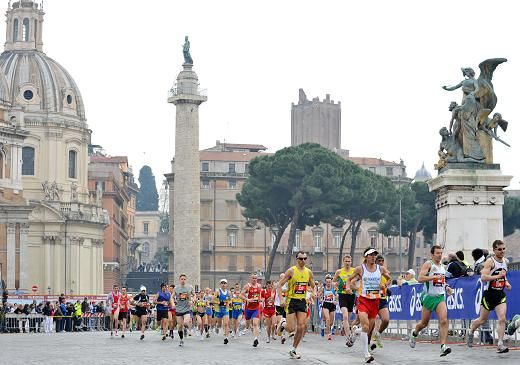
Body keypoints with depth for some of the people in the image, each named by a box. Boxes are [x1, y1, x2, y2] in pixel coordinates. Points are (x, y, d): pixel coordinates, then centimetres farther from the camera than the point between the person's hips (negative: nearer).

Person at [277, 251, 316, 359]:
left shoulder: (308, 272, 6)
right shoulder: (291, 271, -9)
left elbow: (313, 286, 19)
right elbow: (280, 285, -8)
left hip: (302, 301, 4)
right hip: (291, 301, -4)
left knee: (301, 327, -4)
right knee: (291, 329, -9)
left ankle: (293, 350, 8)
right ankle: (283, 324, 28)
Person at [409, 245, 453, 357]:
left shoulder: (442, 266, 13)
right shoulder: (428, 264, -7)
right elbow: (420, 278, -19)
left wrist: (446, 287, 10)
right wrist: (434, 277, -25)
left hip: (440, 297, 4)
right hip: (429, 296, -4)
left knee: (444, 320, -17)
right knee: (424, 323, 10)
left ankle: (443, 346, -23)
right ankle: (414, 334, 42)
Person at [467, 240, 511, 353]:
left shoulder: (505, 261, 8)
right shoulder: (490, 261, -15)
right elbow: (483, 277, -27)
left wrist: (506, 282, 11)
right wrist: (498, 276, -29)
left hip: (500, 295, 5)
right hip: (489, 294, -5)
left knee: (502, 319, -13)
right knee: (483, 319, 11)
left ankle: (500, 344, -13)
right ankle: (470, 332, 39)